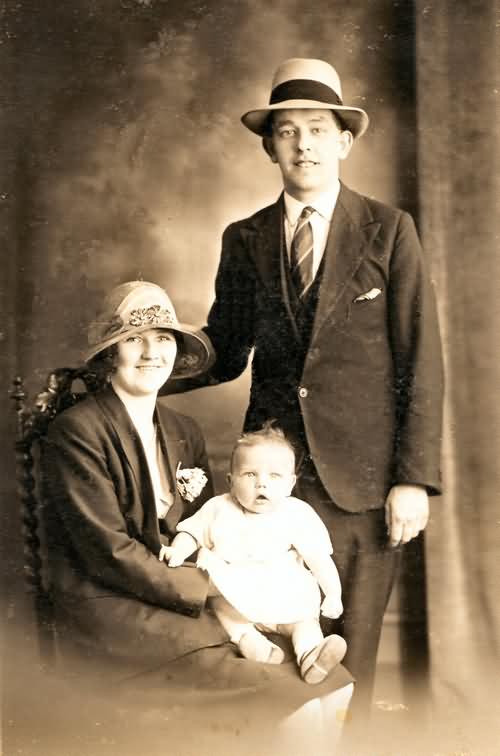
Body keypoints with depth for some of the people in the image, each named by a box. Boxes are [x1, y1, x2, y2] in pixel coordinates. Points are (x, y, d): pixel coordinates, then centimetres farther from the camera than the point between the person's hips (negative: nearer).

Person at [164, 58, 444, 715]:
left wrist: (414, 480, -9)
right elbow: (224, 352, 13)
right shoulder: (244, 240, 9)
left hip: (362, 480, -2)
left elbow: (421, 360, -2)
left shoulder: (388, 231, 1)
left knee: (349, 656, 4)